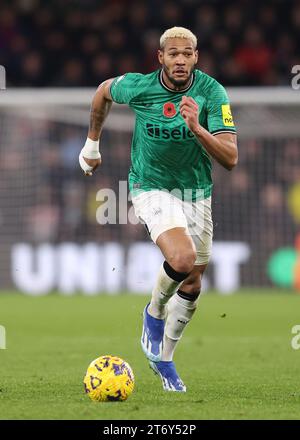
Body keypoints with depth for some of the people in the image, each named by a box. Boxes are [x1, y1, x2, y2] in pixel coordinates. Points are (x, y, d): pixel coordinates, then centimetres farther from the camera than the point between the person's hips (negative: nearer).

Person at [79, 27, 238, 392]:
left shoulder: (212, 93, -16)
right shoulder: (137, 87, -16)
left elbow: (230, 159, -21)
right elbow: (103, 91, 9)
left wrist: (195, 127, -36)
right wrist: (92, 143, 17)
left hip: (196, 192, 3)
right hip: (152, 188, -3)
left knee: (192, 284, 9)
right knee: (183, 258, -29)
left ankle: (163, 359, 30)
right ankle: (154, 313, 3)